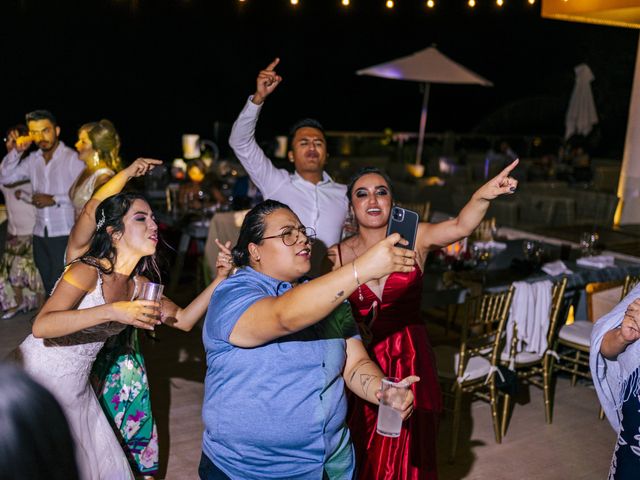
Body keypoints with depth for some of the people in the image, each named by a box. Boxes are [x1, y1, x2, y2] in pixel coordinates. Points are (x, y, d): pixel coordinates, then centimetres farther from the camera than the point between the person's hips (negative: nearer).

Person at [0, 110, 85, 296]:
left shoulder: (72, 158, -10)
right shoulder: (33, 160, 9)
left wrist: (55, 200, -13)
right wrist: (16, 151, -3)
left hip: (65, 235, -6)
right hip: (40, 235, 6)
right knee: (48, 286, 14)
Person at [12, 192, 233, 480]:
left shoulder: (139, 284, 1)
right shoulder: (87, 271, -22)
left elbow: (183, 320, 0)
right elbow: (41, 326, -33)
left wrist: (221, 278, -10)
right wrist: (112, 311, -43)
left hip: (75, 391, 7)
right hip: (35, 380, -7)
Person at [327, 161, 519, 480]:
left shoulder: (414, 238, -3)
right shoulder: (339, 255, -2)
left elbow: (460, 226, -21)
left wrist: (483, 195, -38)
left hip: (410, 360, 0)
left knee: (408, 453, 12)